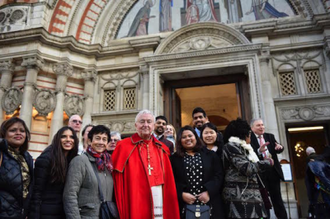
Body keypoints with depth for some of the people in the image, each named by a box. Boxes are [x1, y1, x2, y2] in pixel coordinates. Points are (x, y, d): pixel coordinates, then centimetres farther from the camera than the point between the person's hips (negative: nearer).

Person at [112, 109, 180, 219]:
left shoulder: (161, 149, 9)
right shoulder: (124, 146, -3)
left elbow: (169, 182, 11)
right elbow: (117, 180, -3)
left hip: (161, 207, 4)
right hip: (135, 206, -3)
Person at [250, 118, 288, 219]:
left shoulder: (270, 136, 9)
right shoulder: (249, 139, -8)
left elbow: (278, 150, 4)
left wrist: (280, 147, -19)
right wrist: (259, 151, -35)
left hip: (273, 171, 4)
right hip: (260, 172, -4)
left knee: (277, 198, 16)